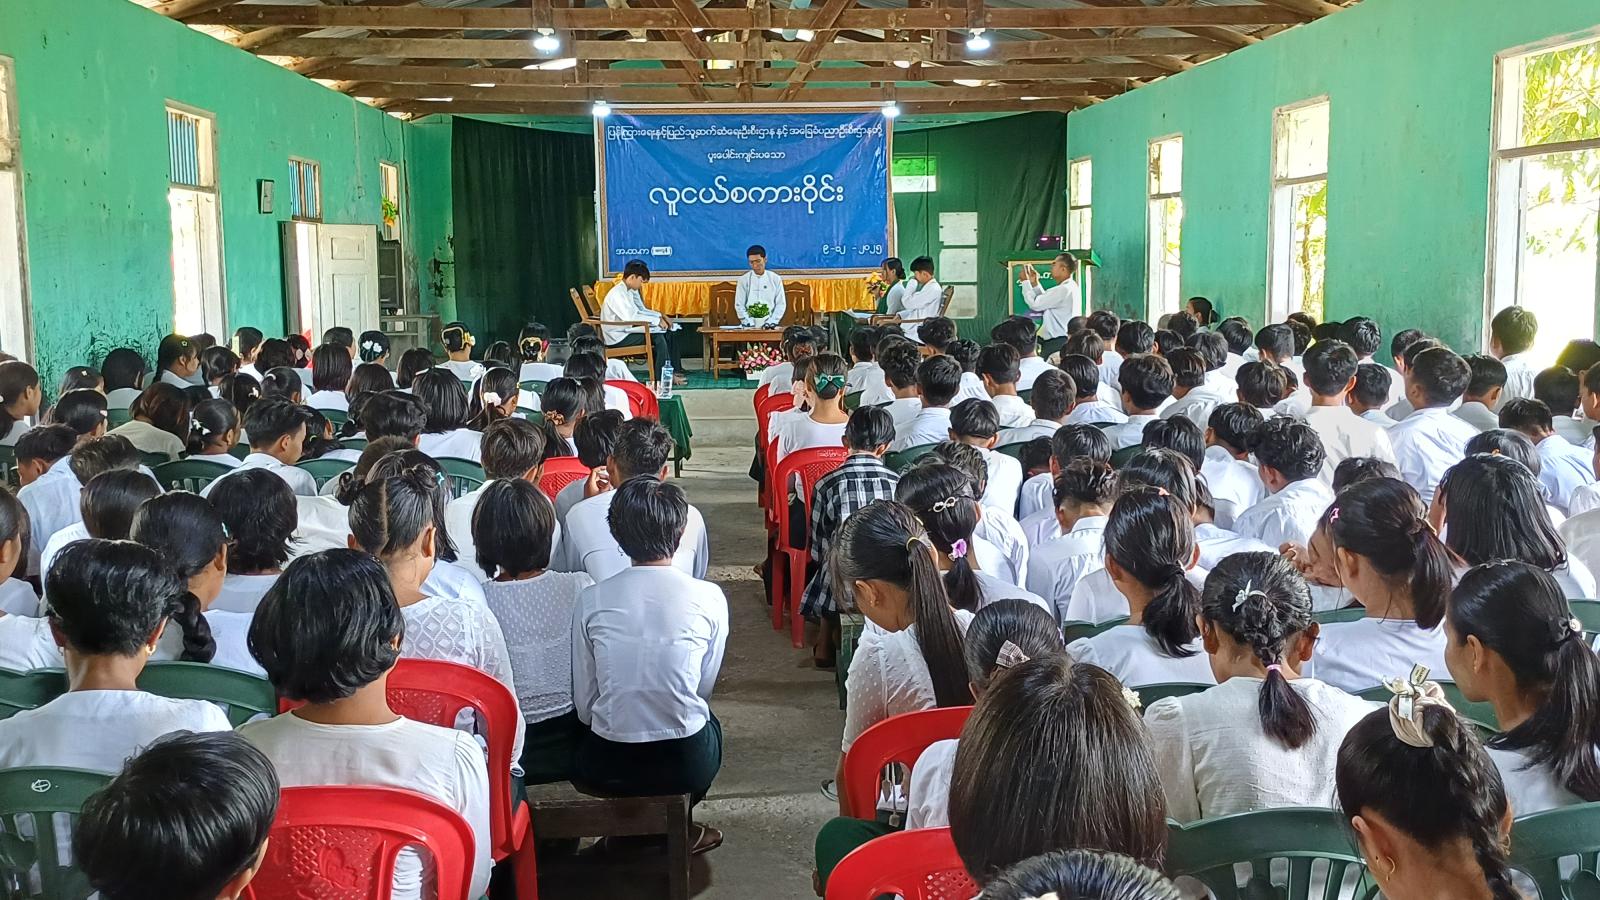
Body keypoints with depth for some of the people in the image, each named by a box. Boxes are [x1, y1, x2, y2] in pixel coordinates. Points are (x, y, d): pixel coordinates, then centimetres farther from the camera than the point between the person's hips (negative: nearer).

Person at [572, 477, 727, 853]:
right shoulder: (709, 598, -10)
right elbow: (703, 690, 3)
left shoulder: (591, 599, -7)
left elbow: (584, 705, -2)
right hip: (685, 765, -1)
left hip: (605, 769, 1)